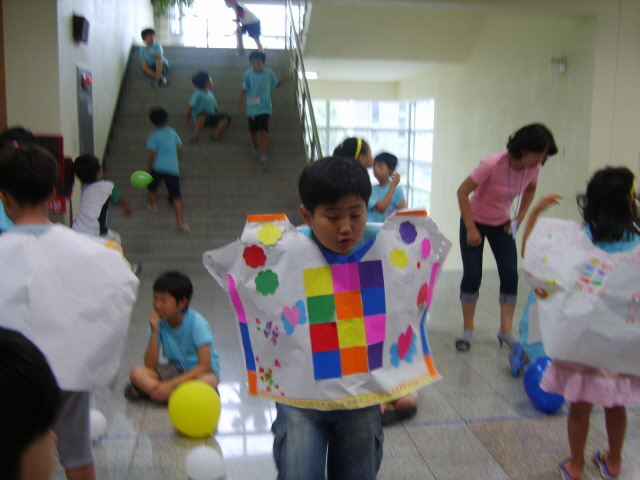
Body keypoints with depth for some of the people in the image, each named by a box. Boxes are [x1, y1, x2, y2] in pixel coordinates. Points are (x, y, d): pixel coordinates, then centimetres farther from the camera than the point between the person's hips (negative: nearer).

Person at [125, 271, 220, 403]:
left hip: (198, 371, -3)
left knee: (210, 381, -38)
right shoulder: (159, 323, -9)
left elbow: (204, 366, -24)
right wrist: (154, 332, -22)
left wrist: (171, 385, -29)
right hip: (175, 369, 4)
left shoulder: (197, 323, -19)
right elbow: (150, 366, -12)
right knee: (137, 373, -20)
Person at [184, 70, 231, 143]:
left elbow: (215, 107, 18)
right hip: (200, 118, -7)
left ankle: (215, 135, -27)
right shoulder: (198, 94, -9)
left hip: (211, 119, 7)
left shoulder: (210, 93, 15)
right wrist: (186, 120, -10)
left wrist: (221, 115, 4)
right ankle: (195, 135, -35)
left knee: (227, 117, -16)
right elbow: (190, 107, -10)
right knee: (203, 113, -43)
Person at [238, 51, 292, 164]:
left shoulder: (269, 73, -3)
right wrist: (241, 102, 3)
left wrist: (286, 78, -1)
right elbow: (245, 89, 6)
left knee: (263, 130, -14)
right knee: (253, 130, 10)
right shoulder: (248, 74, -4)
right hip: (252, 107, 2)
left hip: (265, 107, -2)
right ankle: (256, 149, 35)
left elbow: (276, 84, 12)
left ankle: (264, 154, -10)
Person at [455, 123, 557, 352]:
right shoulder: (493, 164, -29)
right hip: (475, 222, -5)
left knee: (510, 276, -4)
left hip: (502, 225, 5)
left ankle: (505, 330, 9)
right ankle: (468, 330, 10)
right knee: (472, 276, -6)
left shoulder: (533, 169, -13)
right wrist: (471, 229, -22)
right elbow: (462, 191, -23)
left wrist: (519, 218, 0)